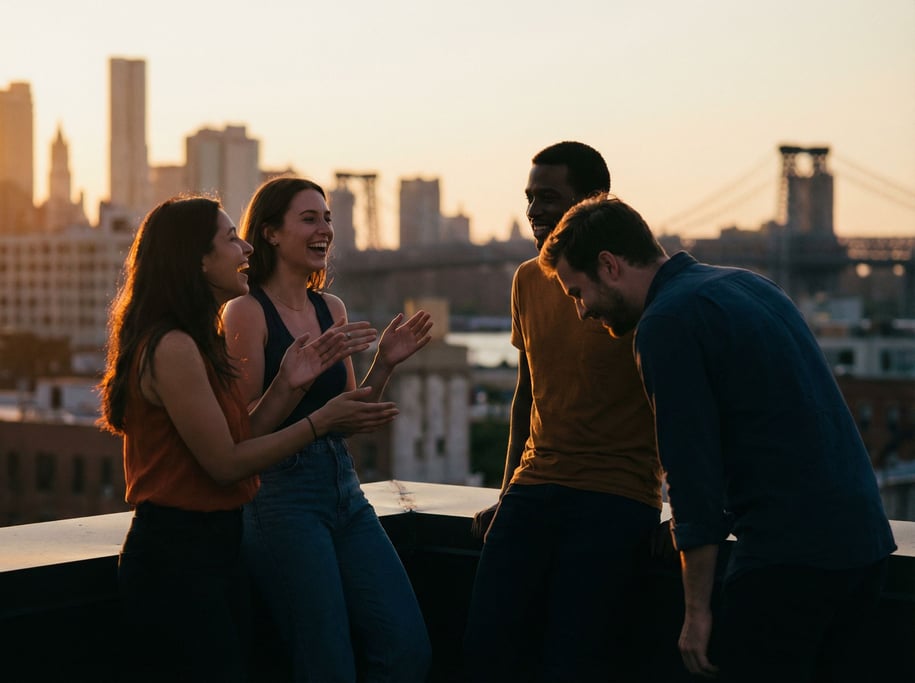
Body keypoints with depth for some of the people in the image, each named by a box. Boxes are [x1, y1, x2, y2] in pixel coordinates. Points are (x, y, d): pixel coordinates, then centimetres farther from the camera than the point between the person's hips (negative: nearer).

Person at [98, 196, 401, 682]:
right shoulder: (171, 347, -18)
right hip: (178, 556, -10)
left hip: (211, 548, 10)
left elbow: (236, 441, 10)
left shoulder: (196, 343, 14)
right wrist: (323, 420, -14)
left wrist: (288, 385, -1)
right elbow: (225, 464, -17)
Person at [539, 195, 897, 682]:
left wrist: (697, 609, -9)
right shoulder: (747, 284, 17)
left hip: (790, 553, -9)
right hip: (863, 537, 9)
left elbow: (694, 472, -15)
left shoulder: (666, 322, -11)